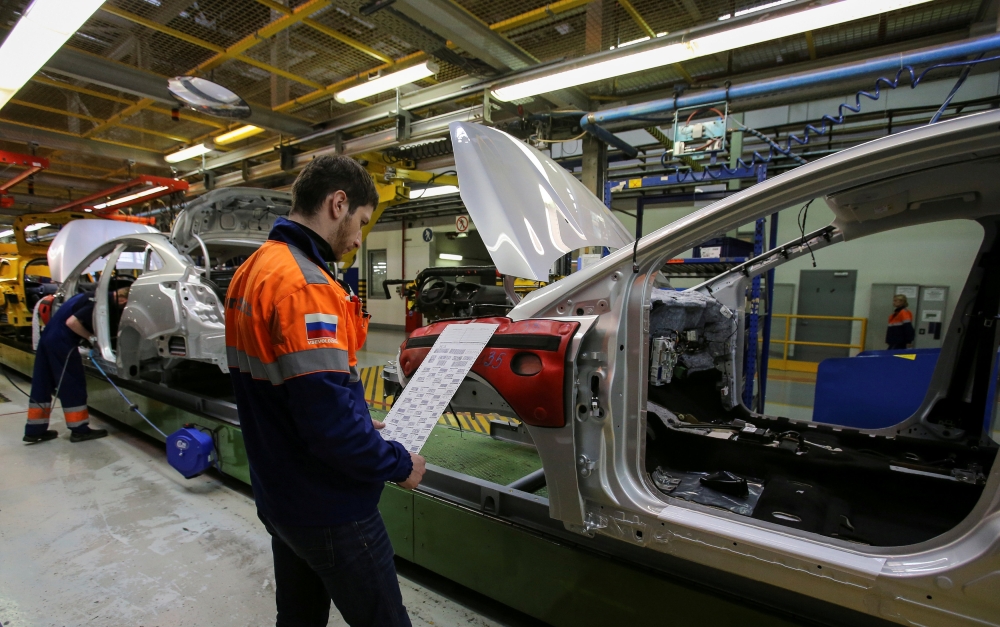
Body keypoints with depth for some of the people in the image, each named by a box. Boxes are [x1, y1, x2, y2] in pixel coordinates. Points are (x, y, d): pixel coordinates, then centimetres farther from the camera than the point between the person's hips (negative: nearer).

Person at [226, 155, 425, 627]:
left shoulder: (252, 272, 6)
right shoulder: (304, 285, -25)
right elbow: (329, 416, -30)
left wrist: (360, 424, 12)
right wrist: (398, 465, -13)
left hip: (276, 494, 9)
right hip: (328, 507, -9)